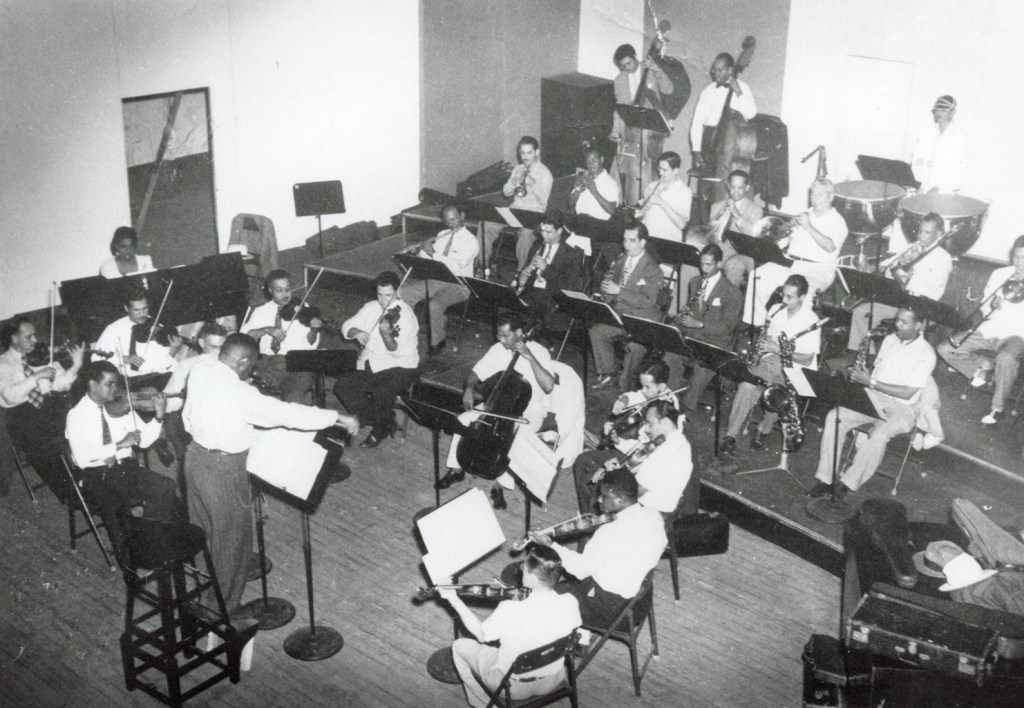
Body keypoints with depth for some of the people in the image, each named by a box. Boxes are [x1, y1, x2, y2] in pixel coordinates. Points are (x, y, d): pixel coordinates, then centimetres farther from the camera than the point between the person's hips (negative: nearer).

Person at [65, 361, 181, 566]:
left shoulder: (121, 407, 7)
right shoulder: (77, 415, -6)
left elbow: (144, 440, 4)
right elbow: (82, 458, -19)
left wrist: (159, 416, -13)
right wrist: (120, 444, -23)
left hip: (127, 468, 4)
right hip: (96, 476, -4)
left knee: (166, 488, -22)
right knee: (111, 505, -34)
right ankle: (127, 561, -13)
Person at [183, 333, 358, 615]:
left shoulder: (199, 372, -7)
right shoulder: (238, 393, -29)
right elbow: (286, 413, -28)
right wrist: (337, 418, -22)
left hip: (196, 456, 8)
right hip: (223, 469, -8)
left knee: (200, 532, 25)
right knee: (231, 541, 10)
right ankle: (225, 610, 25)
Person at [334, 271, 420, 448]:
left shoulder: (404, 314, -13)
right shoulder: (371, 308, 6)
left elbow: (398, 352, -22)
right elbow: (347, 326, 6)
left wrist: (386, 335, -41)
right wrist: (356, 332, -16)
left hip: (400, 367, -6)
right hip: (370, 365, 6)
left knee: (381, 392, -33)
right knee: (342, 385, -13)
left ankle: (380, 430, -2)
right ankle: (381, 422, 2)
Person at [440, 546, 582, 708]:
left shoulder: (509, 611, -33)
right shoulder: (570, 603, -22)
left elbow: (480, 635, -13)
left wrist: (454, 600, -6)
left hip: (515, 687, -4)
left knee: (460, 646, 17)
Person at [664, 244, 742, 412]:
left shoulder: (732, 292, -5)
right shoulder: (694, 282, 15)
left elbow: (728, 326, -7)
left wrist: (699, 324, -18)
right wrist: (681, 319, 1)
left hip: (715, 342, -5)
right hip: (690, 337, 5)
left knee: (703, 367, -35)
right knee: (669, 356, -26)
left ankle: (687, 407, -22)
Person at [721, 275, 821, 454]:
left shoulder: (810, 320, -10)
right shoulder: (776, 311, 7)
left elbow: (807, 359, -12)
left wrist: (778, 349, -19)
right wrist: (761, 345, -2)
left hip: (797, 368, -4)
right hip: (771, 360, 4)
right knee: (746, 384, -26)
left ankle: (763, 431, -5)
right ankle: (732, 434, -21)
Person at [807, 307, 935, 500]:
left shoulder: (926, 353, -11)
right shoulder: (890, 340, 10)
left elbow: (908, 393, -17)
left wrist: (871, 382, -19)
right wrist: (863, 376, -3)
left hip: (901, 408, -6)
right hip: (872, 397, 6)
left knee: (879, 435, -37)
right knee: (833, 417, -19)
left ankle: (848, 484, -21)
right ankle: (825, 480, -18)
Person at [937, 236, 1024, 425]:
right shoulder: (999, 274, 7)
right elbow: (984, 310, 10)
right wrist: (991, 305, -13)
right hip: (988, 330, 4)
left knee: (1006, 358, -39)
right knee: (945, 349, -12)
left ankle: (998, 408, -20)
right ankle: (984, 365, 10)